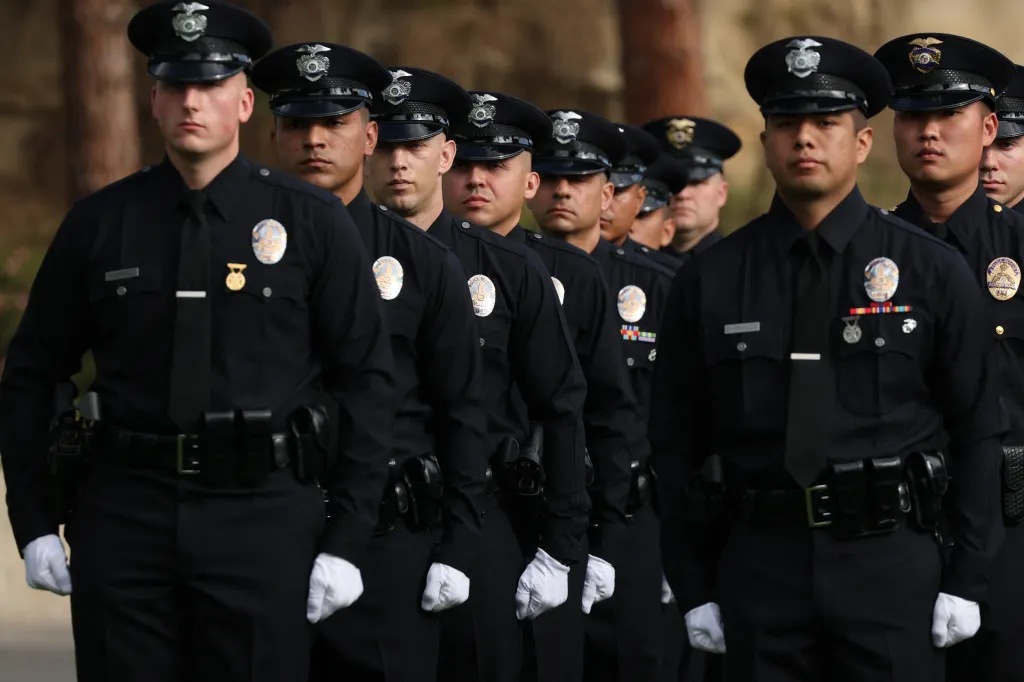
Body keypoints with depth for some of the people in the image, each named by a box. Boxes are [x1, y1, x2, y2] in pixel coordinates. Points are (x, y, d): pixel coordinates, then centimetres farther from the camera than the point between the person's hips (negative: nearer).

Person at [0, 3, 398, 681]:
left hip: (264, 517, -2)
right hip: (125, 517, 2)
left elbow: (368, 381, 1)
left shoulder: (315, 223, 2)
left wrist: (345, 543, -4)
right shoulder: (99, 224, 6)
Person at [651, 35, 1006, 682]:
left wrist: (965, 580, -2)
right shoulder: (709, 282, 5)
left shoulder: (933, 271, 3)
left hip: (891, 562, -1)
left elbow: (978, 432, 4)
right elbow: (678, 446, 8)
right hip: (760, 563, 1)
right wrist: (694, 588, 4)